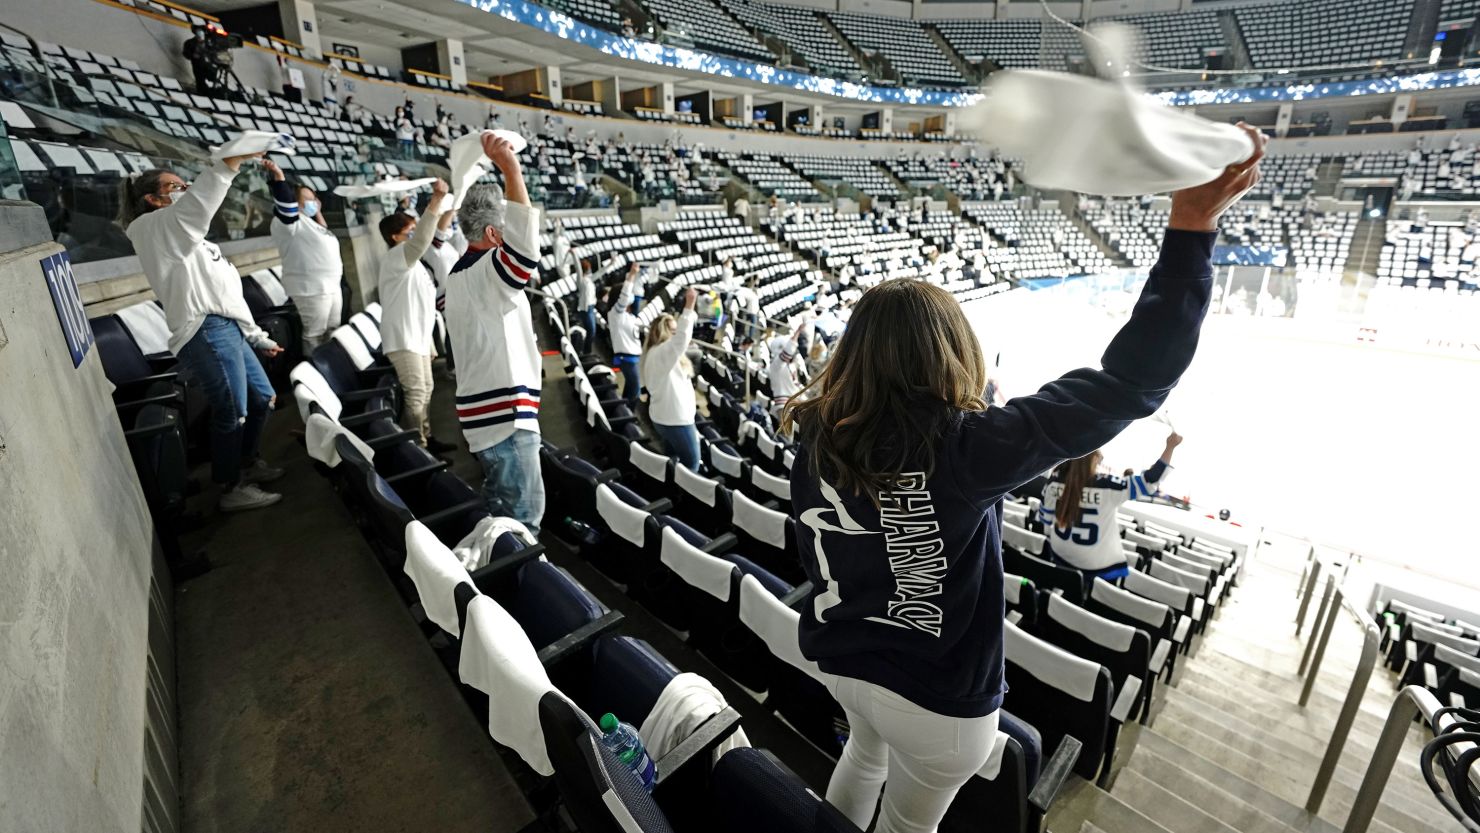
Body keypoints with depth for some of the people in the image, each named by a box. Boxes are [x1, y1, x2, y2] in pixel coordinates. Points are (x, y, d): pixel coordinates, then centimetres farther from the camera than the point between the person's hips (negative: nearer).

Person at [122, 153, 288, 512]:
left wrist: (257, 336, 23)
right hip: (207, 333, -10)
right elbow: (198, 204, -21)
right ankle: (232, 489, -1)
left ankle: (247, 464, 33)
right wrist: (231, 162, -28)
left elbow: (224, 293, 27)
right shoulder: (154, 227, 2)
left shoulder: (187, 240, 30)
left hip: (229, 330, 10)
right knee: (233, 412, -10)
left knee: (263, 397, 17)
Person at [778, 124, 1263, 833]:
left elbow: (810, 551, -1)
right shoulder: (963, 448, -32)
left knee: (865, 753, 36)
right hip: (935, 694, -4)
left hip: (839, 657, 4)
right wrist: (1191, 231, -26)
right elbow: (1126, 385, -31)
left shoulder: (819, 435, -15)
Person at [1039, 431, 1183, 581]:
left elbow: (1045, 515, -1)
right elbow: (1149, 481, -19)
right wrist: (1170, 447, -15)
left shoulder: (1056, 480, -13)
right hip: (1095, 564, -4)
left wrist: (1050, 539, 17)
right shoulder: (1107, 487, -25)